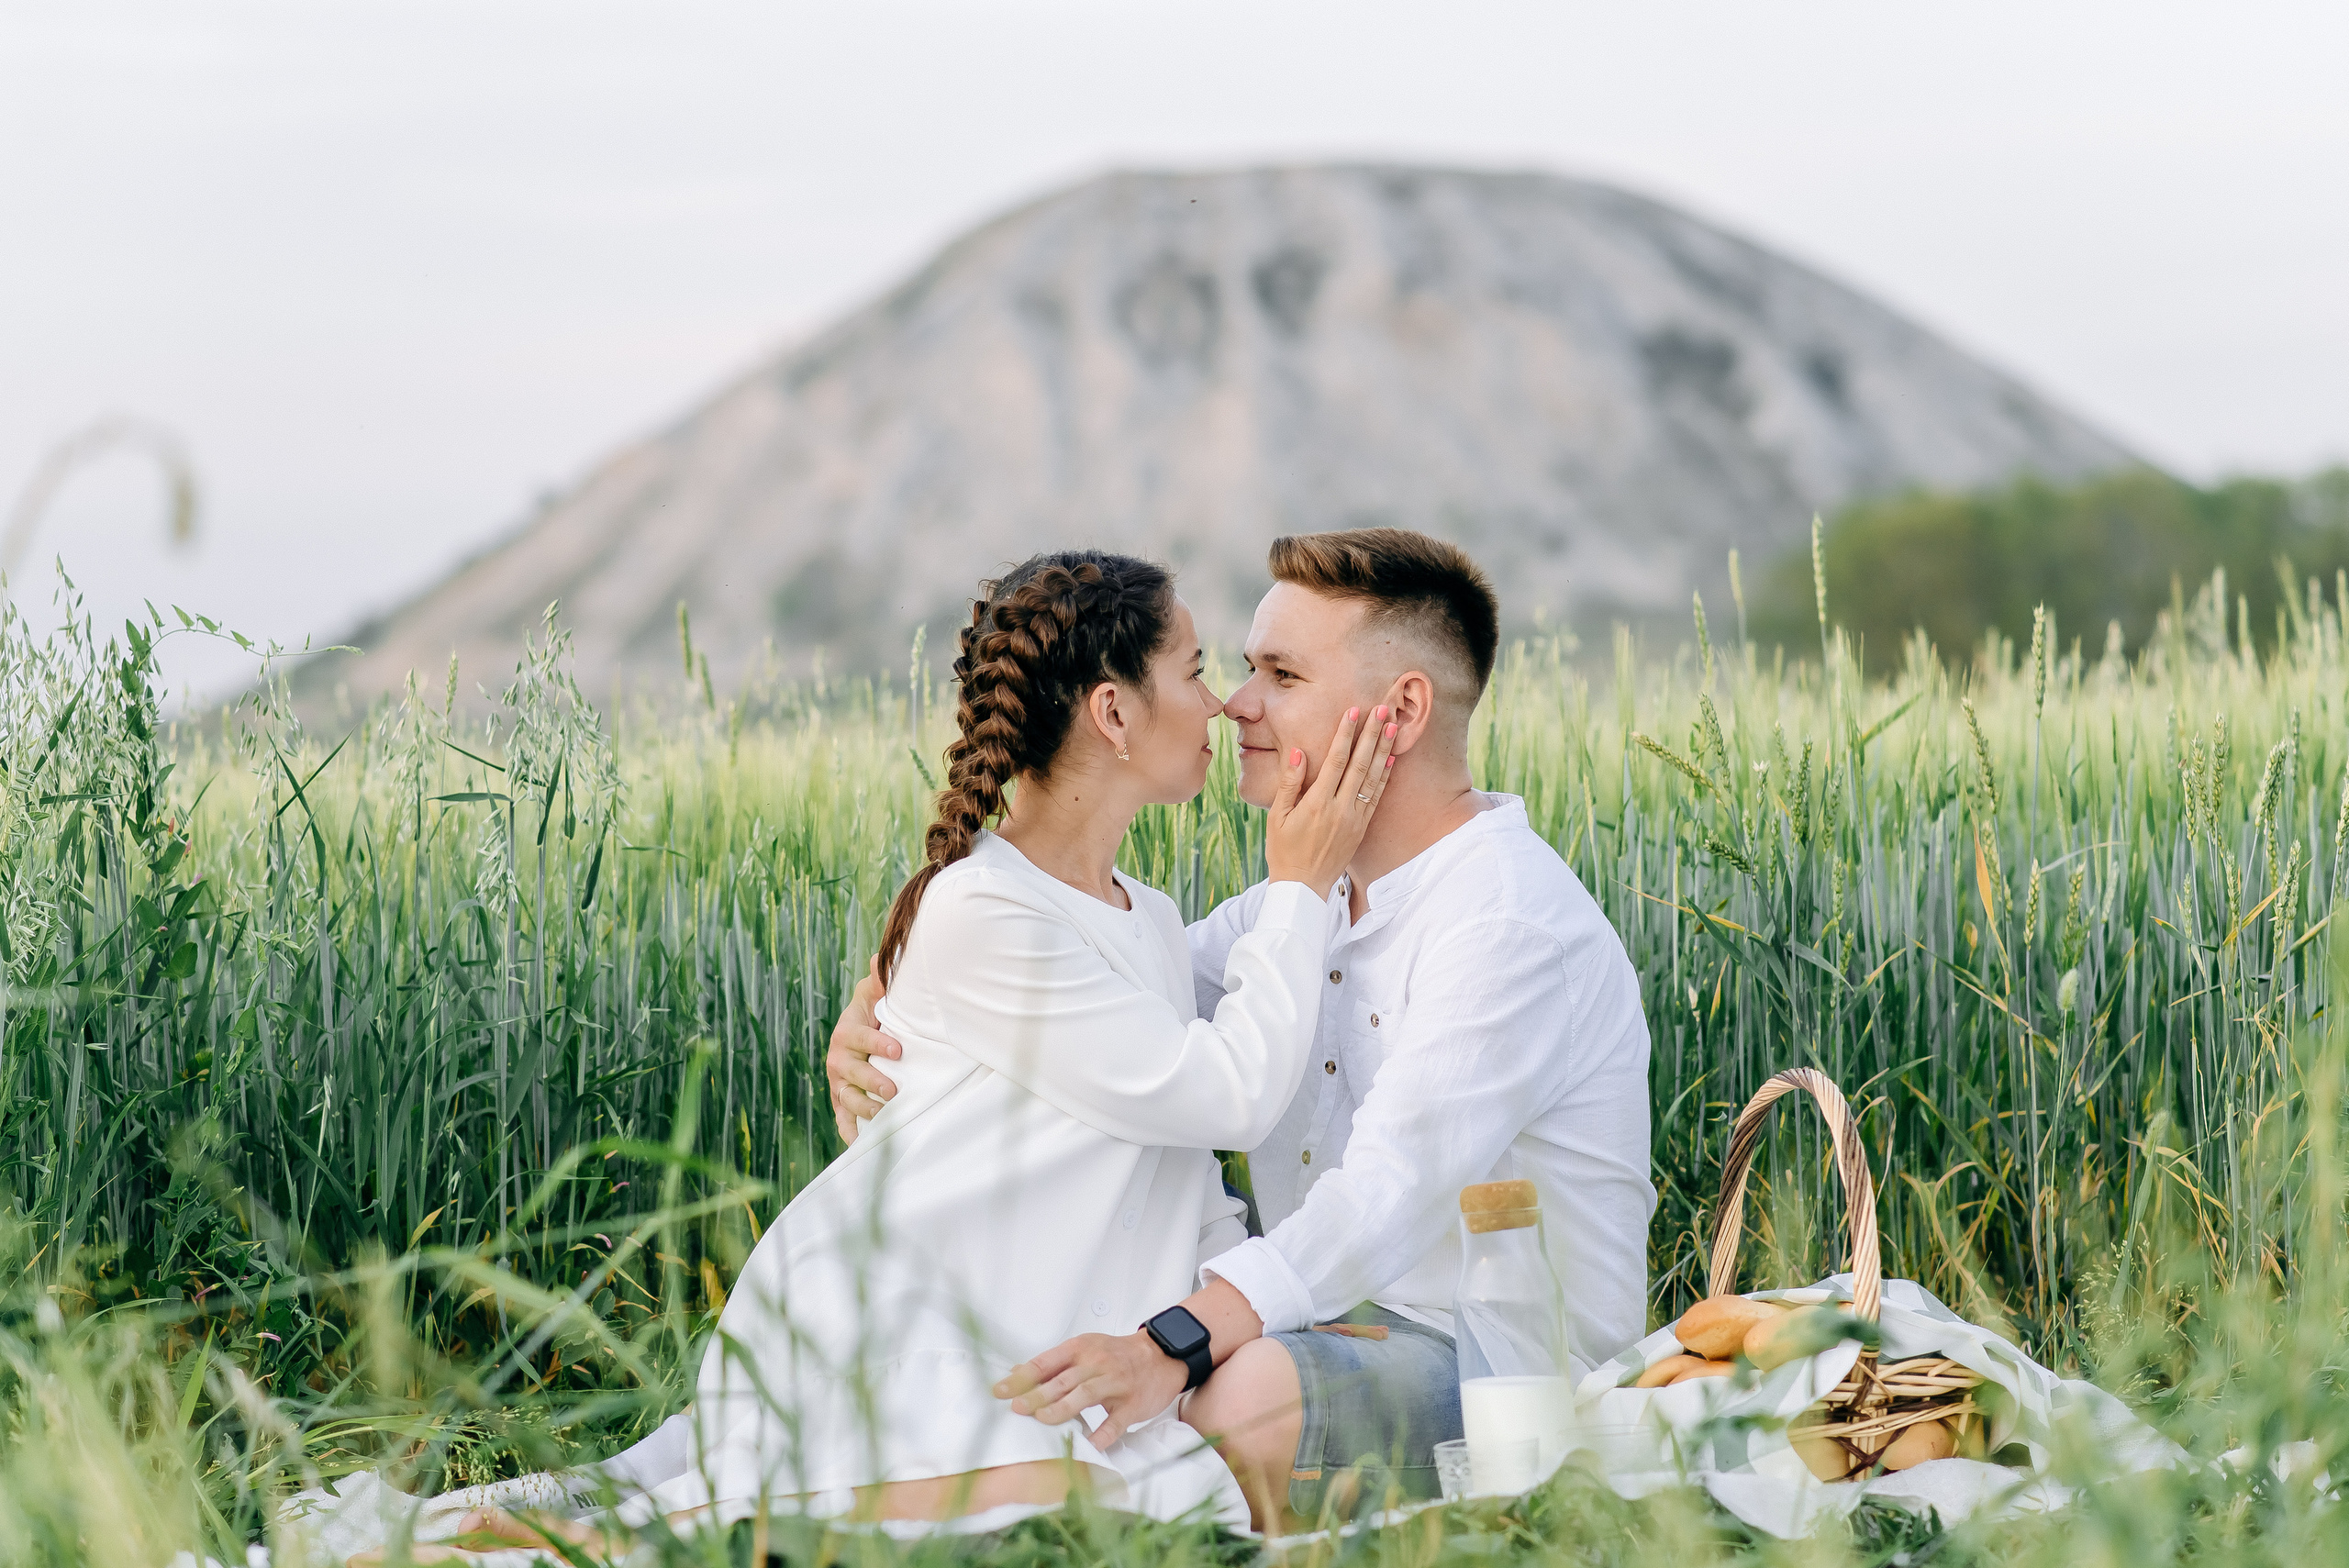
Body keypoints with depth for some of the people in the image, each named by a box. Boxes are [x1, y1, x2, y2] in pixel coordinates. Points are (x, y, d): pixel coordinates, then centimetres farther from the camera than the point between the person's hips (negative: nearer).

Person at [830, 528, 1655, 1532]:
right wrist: (880, 1017, -8)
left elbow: (1387, 1197, -32)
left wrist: (1173, 1348, -45)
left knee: (1246, 1401, -35)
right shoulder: (1304, 901, 11)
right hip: (1340, 1320, 9)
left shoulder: (1514, 922, -20)